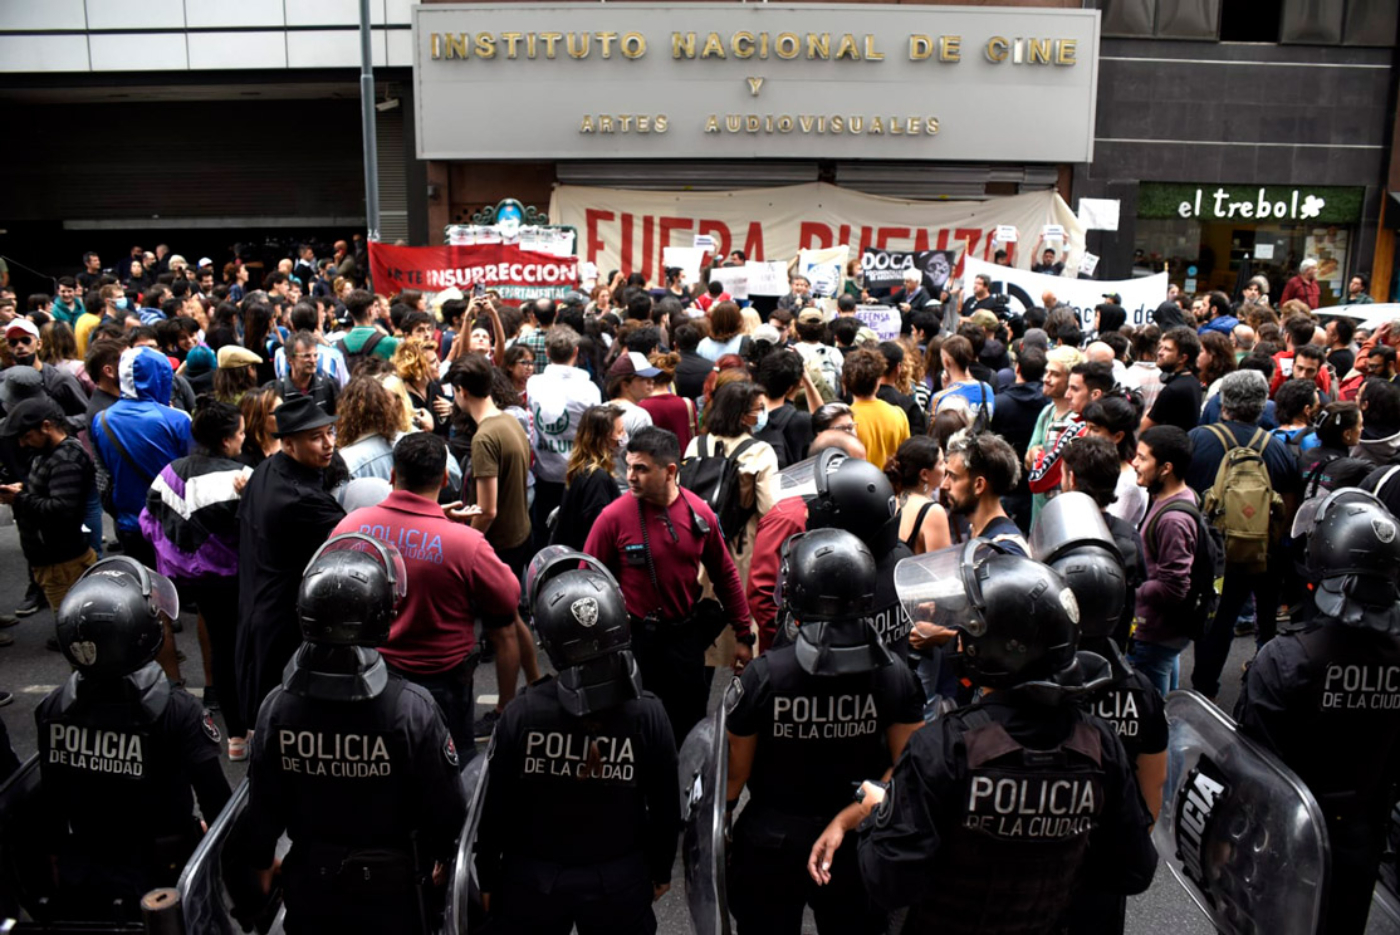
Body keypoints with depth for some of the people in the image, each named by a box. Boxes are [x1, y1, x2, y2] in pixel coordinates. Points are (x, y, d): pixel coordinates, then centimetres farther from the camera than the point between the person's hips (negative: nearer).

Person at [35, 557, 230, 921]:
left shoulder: (52, 709, -13)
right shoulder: (176, 712, -27)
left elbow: (49, 801, -2)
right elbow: (214, 797, -23)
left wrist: (56, 853, 14)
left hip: (82, 874, 3)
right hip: (159, 874, -3)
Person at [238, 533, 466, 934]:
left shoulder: (277, 706, -17)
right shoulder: (412, 709, -27)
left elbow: (263, 806, -6)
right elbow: (446, 806, -18)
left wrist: (258, 861, 14)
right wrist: (438, 853, 4)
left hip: (309, 883, 3)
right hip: (390, 887, -2)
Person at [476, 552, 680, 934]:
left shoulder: (520, 714, -20)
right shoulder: (647, 715, -19)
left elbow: (496, 807, -10)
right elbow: (666, 805, -8)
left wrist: (487, 878, 5)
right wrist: (661, 870, 9)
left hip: (533, 882, 0)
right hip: (619, 882, 0)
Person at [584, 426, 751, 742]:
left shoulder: (699, 513, -6)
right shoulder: (614, 516, -14)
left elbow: (725, 576, 5)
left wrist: (743, 636, 8)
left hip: (685, 636, 3)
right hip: (633, 639, -2)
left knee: (689, 727, 14)